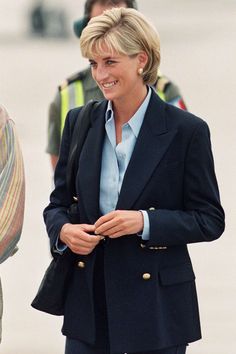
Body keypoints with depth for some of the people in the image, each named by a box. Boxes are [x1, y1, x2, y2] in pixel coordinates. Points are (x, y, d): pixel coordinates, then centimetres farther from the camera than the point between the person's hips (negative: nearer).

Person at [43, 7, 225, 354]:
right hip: (88, 300, 4)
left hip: (157, 308, -4)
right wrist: (64, 231, -10)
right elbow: (58, 203, 14)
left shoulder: (187, 130, -7)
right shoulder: (80, 122, 6)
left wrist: (145, 221, -19)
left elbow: (210, 220, -5)